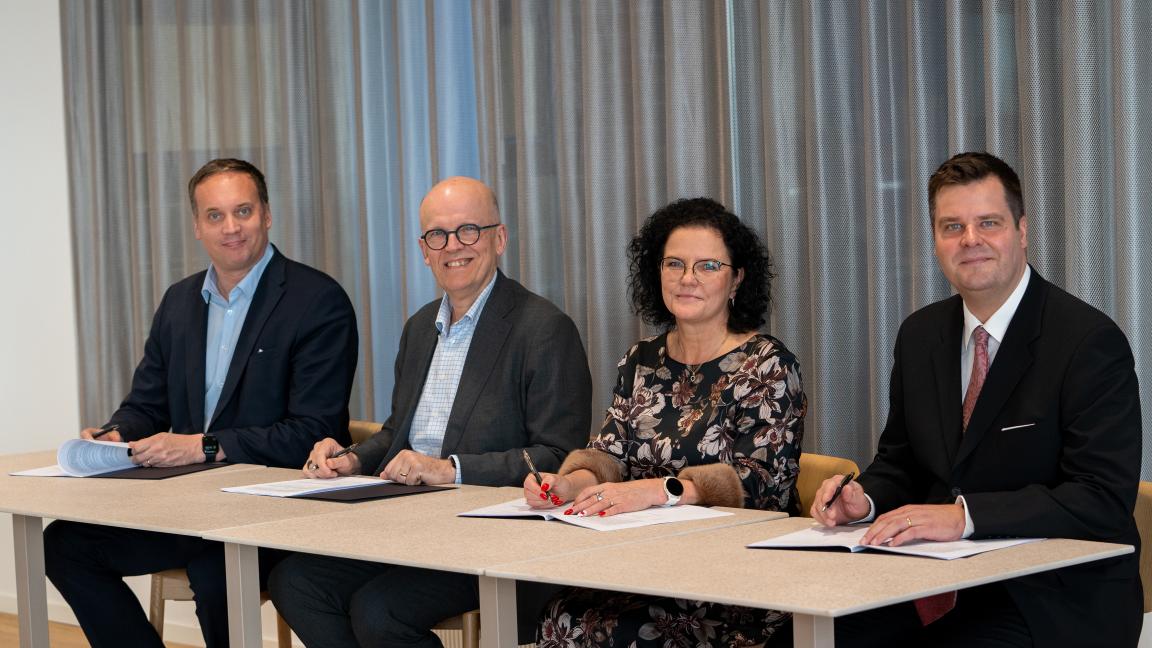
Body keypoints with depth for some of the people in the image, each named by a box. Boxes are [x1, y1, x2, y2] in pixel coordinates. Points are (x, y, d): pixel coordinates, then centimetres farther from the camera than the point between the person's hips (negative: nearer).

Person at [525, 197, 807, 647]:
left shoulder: (766, 365, -2)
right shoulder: (642, 361, 15)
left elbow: (761, 481, -13)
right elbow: (610, 453, 9)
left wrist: (658, 490, -29)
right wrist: (571, 482, -17)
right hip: (649, 557, 4)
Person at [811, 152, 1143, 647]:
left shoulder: (1090, 341, -11)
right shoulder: (920, 336, 10)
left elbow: (1104, 499, -19)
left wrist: (964, 515, -28)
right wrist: (865, 498, -5)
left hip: (1054, 600, -5)